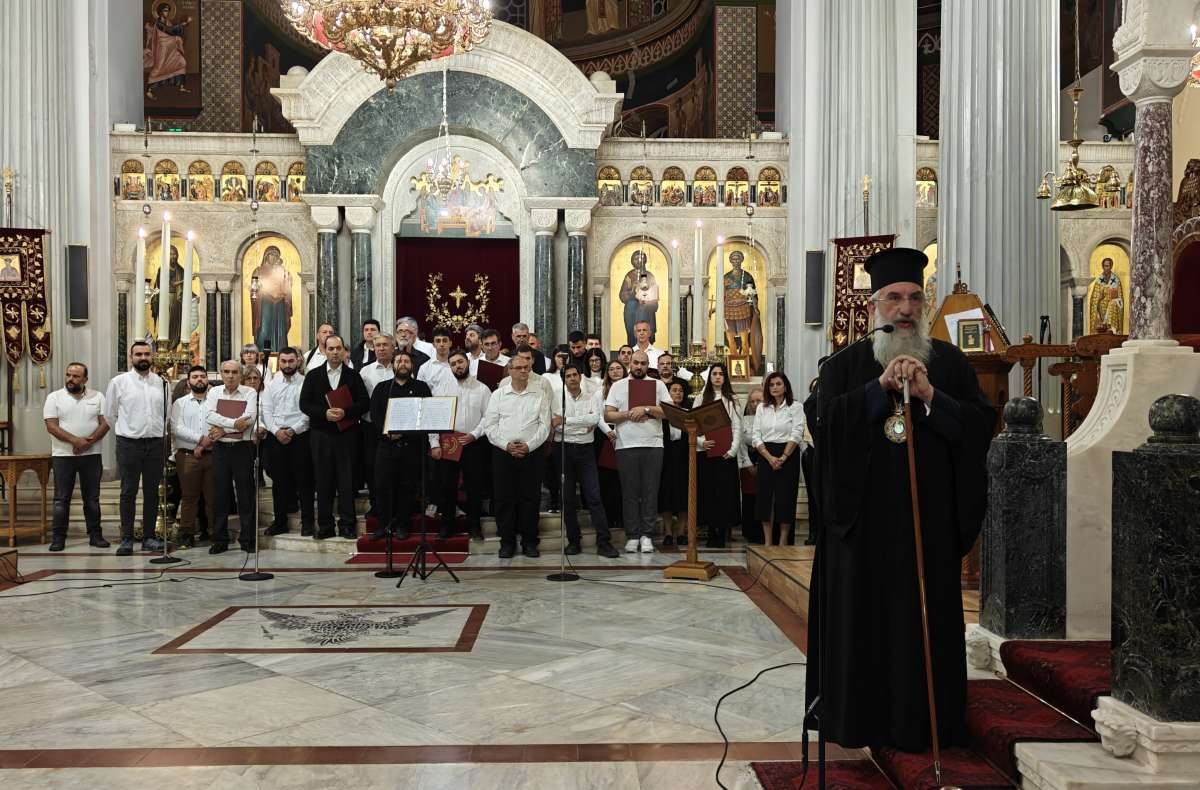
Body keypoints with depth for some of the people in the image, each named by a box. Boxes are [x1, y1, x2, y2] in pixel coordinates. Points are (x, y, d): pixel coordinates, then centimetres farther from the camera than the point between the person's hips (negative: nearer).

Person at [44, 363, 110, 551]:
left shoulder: (97, 397, 6)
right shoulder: (54, 398, 2)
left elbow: (105, 423, -1)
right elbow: (51, 426, -7)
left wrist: (89, 441, -16)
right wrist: (75, 440, -19)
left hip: (91, 455, 1)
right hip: (63, 456, -1)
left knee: (92, 498, 7)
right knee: (61, 498, 1)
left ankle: (95, 535, 13)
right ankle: (58, 538, 7)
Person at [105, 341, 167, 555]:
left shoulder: (161, 383, 8)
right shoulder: (119, 382, 0)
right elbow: (109, 414, 8)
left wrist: (156, 432, 11)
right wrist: (125, 433, 10)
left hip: (155, 443, 3)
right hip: (129, 444, -2)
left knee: (152, 492, 7)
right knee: (128, 492, 0)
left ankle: (149, 537, 15)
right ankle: (126, 539, 5)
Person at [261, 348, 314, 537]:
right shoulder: (271, 385, 12)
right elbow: (266, 411, 6)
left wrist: (292, 431, -13)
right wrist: (277, 431, -8)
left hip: (299, 435, -3)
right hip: (275, 436, 4)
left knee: (303, 480, -2)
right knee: (279, 480, 9)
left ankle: (307, 522, 4)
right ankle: (280, 521, 17)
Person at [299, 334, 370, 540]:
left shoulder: (353, 376, 7)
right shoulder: (313, 376, 9)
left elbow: (364, 403, 1)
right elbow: (304, 404, 2)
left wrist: (345, 412, -15)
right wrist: (324, 413, -13)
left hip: (346, 435, -1)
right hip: (321, 436, 1)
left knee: (347, 482, -1)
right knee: (323, 482, 3)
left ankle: (347, 525, 5)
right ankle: (324, 526, 11)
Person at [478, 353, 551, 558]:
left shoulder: (539, 394, 5)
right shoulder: (498, 394, 6)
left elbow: (544, 425, 1)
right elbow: (489, 425, 2)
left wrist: (529, 445, -11)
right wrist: (507, 445, -10)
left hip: (531, 452, 0)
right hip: (503, 452, 0)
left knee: (530, 498, 2)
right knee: (504, 498, 2)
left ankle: (529, 541, 12)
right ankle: (507, 542, 11)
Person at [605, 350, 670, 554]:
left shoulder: (658, 385, 10)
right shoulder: (618, 386, 11)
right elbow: (608, 415, 3)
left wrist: (646, 409, -11)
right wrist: (628, 415, -11)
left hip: (653, 445, 0)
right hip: (626, 446, 0)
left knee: (650, 492, 1)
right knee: (630, 492, 2)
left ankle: (646, 535, 7)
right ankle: (632, 536, 8)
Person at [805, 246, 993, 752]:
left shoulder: (949, 362, 8)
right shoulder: (845, 364, 6)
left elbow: (982, 423, -2)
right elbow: (825, 422, -9)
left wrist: (930, 397, -16)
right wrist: (881, 387, -17)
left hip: (929, 518, 1)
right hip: (863, 515, -1)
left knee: (927, 617, 6)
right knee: (863, 615, 5)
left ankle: (923, 721, 20)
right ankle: (859, 718, 18)